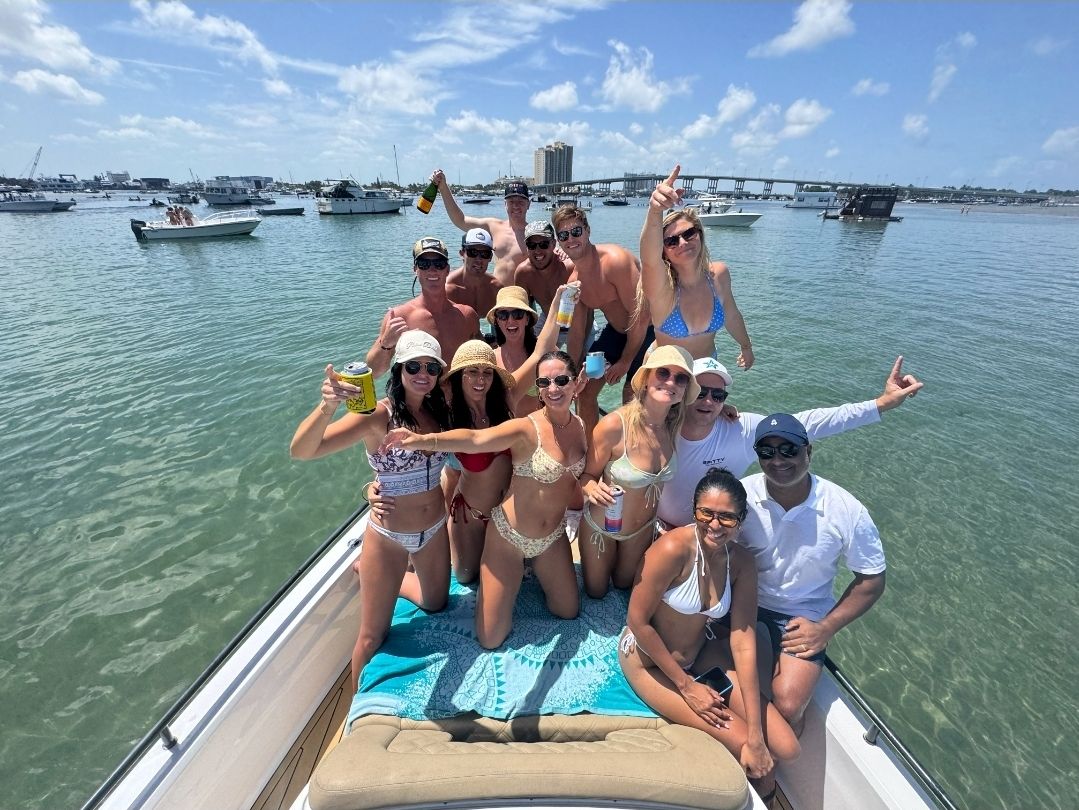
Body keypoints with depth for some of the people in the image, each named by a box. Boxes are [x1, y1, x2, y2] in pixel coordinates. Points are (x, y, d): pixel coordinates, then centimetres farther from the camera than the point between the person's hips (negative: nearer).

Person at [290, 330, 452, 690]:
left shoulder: (440, 409, -9)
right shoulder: (377, 416, -25)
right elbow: (300, 450, -36)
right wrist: (327, 406, -52)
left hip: (435, 529, 5)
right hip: (388, 537, -5)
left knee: (435, 603, 28)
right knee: (372, 637, 12)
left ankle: (368, 575, 49)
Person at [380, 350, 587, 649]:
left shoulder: (582, 426, -6)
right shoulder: (527, 428, -25)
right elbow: (475, 439, -44)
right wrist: (423, 440, -60)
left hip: (553, 537, 5)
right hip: (510, 534, -4)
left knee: (568, 611, 20)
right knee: (490, 639, 4)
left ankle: (529, 570, 40)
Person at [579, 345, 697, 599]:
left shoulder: (675, 425, -20)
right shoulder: (613, 425, -34)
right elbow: (587, 476, -20)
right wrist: (594, 488, -44)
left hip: (644, 528, 4)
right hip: (601, 528, -3)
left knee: (624, 584, 30)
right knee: (595, 592, 24)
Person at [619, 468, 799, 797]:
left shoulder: (742, 563, -12)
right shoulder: (674, 548, -30)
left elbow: (744, 644, -13)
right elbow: (637, 621, -23)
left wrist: (757, 735, -15)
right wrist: (685, 685, -14)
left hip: (698, 659, 5)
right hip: (648, 661, -5)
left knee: (786, 748, 0)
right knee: (741, 744, -11)